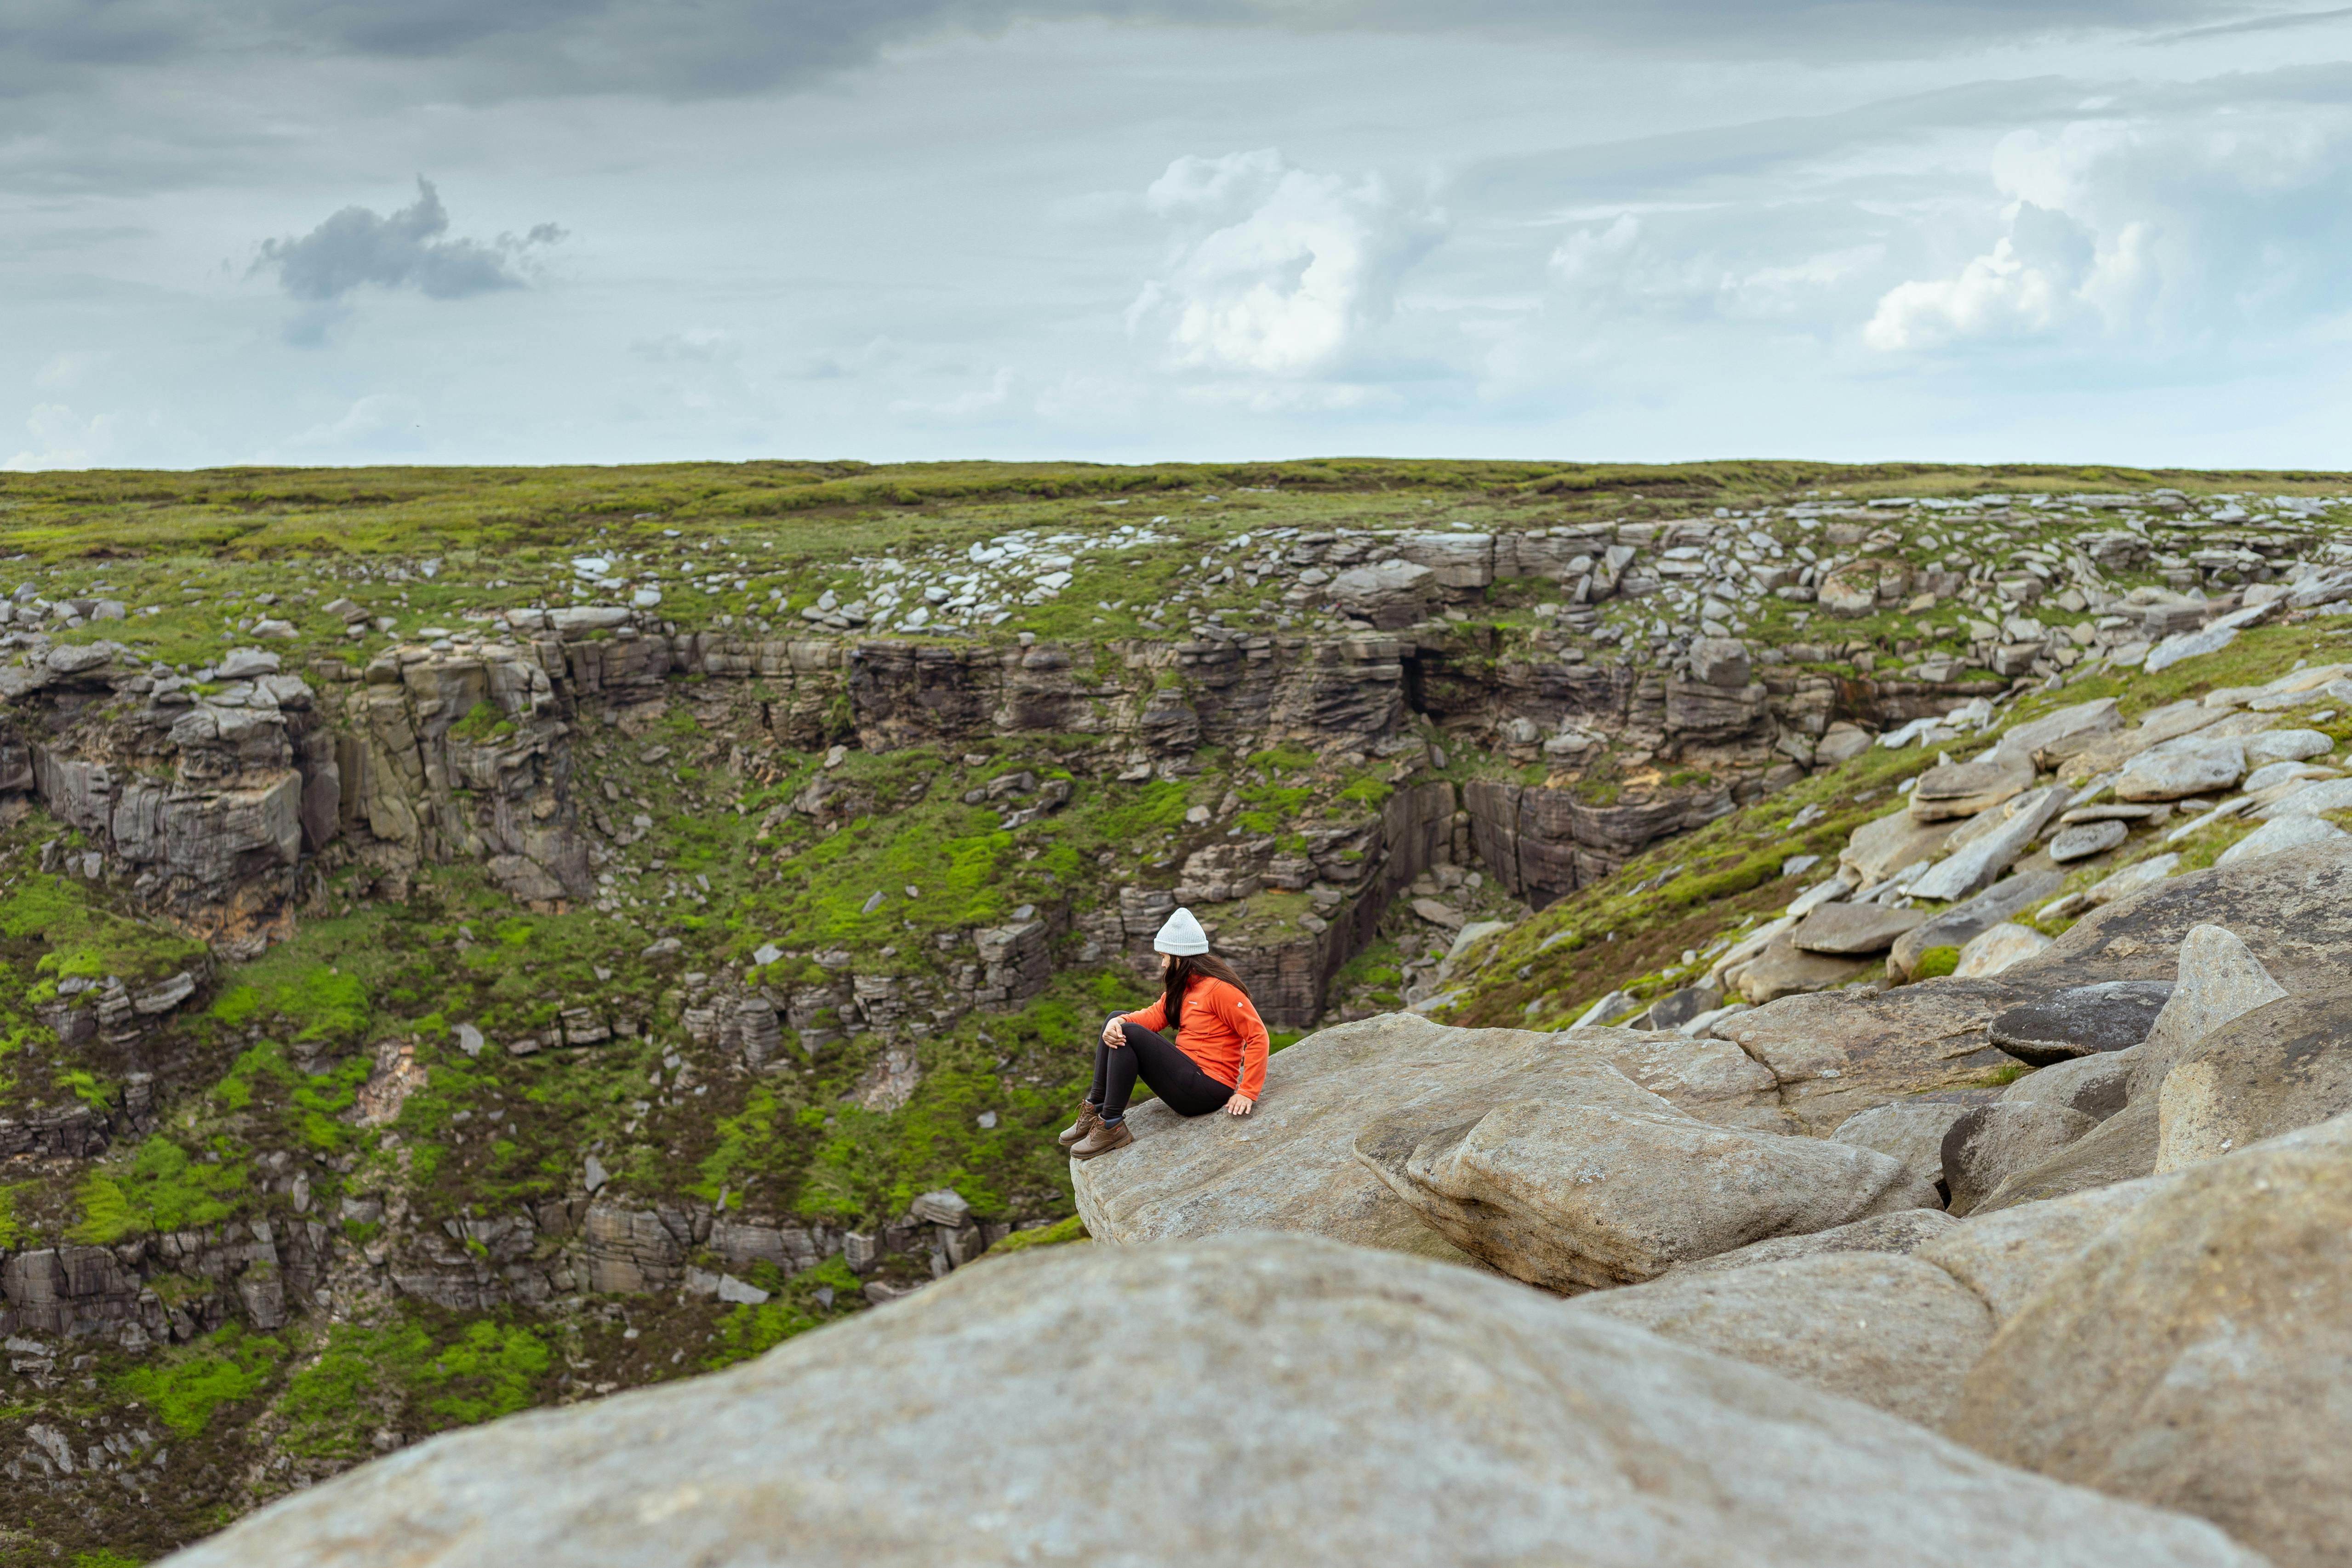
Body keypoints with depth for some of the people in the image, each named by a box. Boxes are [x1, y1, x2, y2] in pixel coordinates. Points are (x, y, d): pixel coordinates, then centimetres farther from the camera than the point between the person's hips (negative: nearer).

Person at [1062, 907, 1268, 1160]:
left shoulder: (1219, 988, -15)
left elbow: (1258, 1035, -19)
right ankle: (1096, 1108, 1)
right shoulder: (1183, 986, 14)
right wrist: (1118, 1023, -18)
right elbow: (1155, 1015, 3)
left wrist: (1247, 1093, -23)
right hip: (1187, 1076, 10)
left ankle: (1111, 1125, -18)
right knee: (1117, 1021, 7)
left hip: (1208, 1089, -10)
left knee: (1130, 1034, -21)